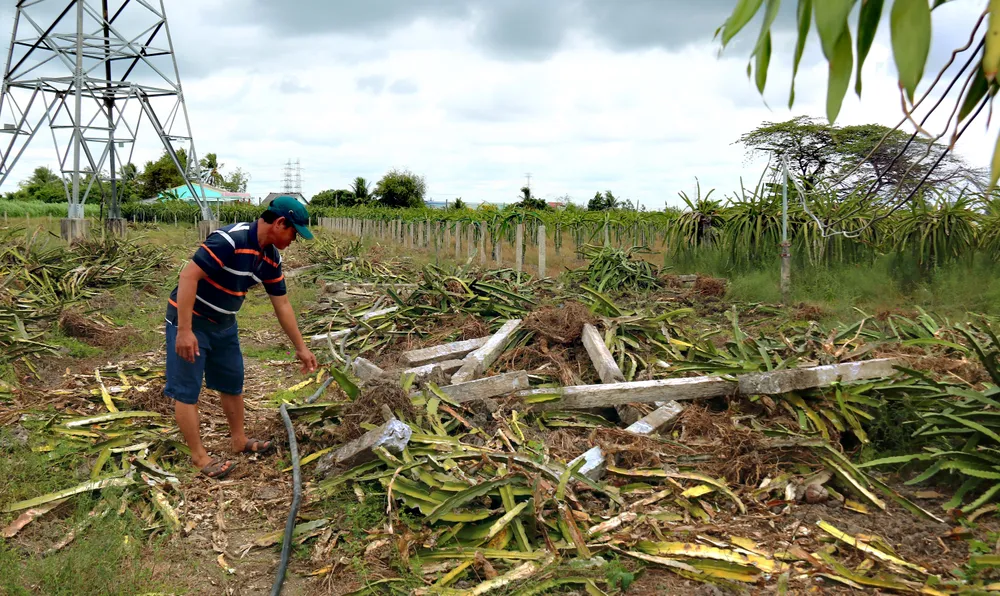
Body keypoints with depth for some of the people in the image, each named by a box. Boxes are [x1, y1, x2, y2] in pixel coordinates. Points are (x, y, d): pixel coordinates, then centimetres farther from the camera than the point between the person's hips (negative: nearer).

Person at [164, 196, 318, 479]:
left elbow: (282, 304, 6)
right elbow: (188, 276, -31)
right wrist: (184, 330, -33)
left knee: (232, 382, 17)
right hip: (190, 320, -9)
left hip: (224, 324, 9)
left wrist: (301, 347, 9)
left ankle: (239, 440, 32)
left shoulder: (271, 258, -2)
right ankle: (199, 457, 7)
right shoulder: (229, 240, -29)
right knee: (187, 389, -1)